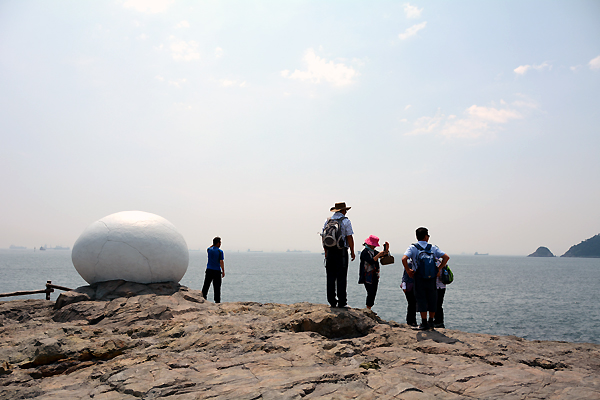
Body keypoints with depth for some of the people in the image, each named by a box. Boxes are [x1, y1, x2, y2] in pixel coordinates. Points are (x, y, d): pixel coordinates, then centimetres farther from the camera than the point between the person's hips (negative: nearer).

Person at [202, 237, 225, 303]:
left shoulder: (209, 250, 3)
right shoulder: (220, 251, -9)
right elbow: (221, 262, -12)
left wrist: (213, 245, 19)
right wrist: (223, 271, -8)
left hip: (209, 270, 4)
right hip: (217, 271, -4)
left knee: (206, 285, 9)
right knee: (217, 287, 2)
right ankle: (217, 301, 5)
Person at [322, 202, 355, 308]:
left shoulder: (327, 221, 10)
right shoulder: (346, 221, -4)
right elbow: (349, 237, -8)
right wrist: (352, 252, 0)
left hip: (329, 252, 5)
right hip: (341, 252, -4)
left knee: (330, 278, 6)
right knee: (341, 278, -2)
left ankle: (332, 302, 9)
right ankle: (342, 302, -1)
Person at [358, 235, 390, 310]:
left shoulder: (373, 251, 15)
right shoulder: (364, 252, -10)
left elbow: (384, 255, 14)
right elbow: (371, 261, -24)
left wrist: (386, 249, -4)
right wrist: (379, 254, -25)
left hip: (375, 277, 8)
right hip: (368, 277, -8)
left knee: (373, 294, 6)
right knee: (371, 293, -13)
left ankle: (369, 310, 12)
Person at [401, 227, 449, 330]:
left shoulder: (413, 247, -1)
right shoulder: (433, 248, 5)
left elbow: (404, 259, -17)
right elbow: (446, 257, -3)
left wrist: (408, 271, -5)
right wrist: (439, 268, 3)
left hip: (419, 278, -2)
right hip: (432, 278, 2)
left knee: (421, 299, 4)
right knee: (432, 299, 14)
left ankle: (424, 323, 4)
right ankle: (431, 322, 21)